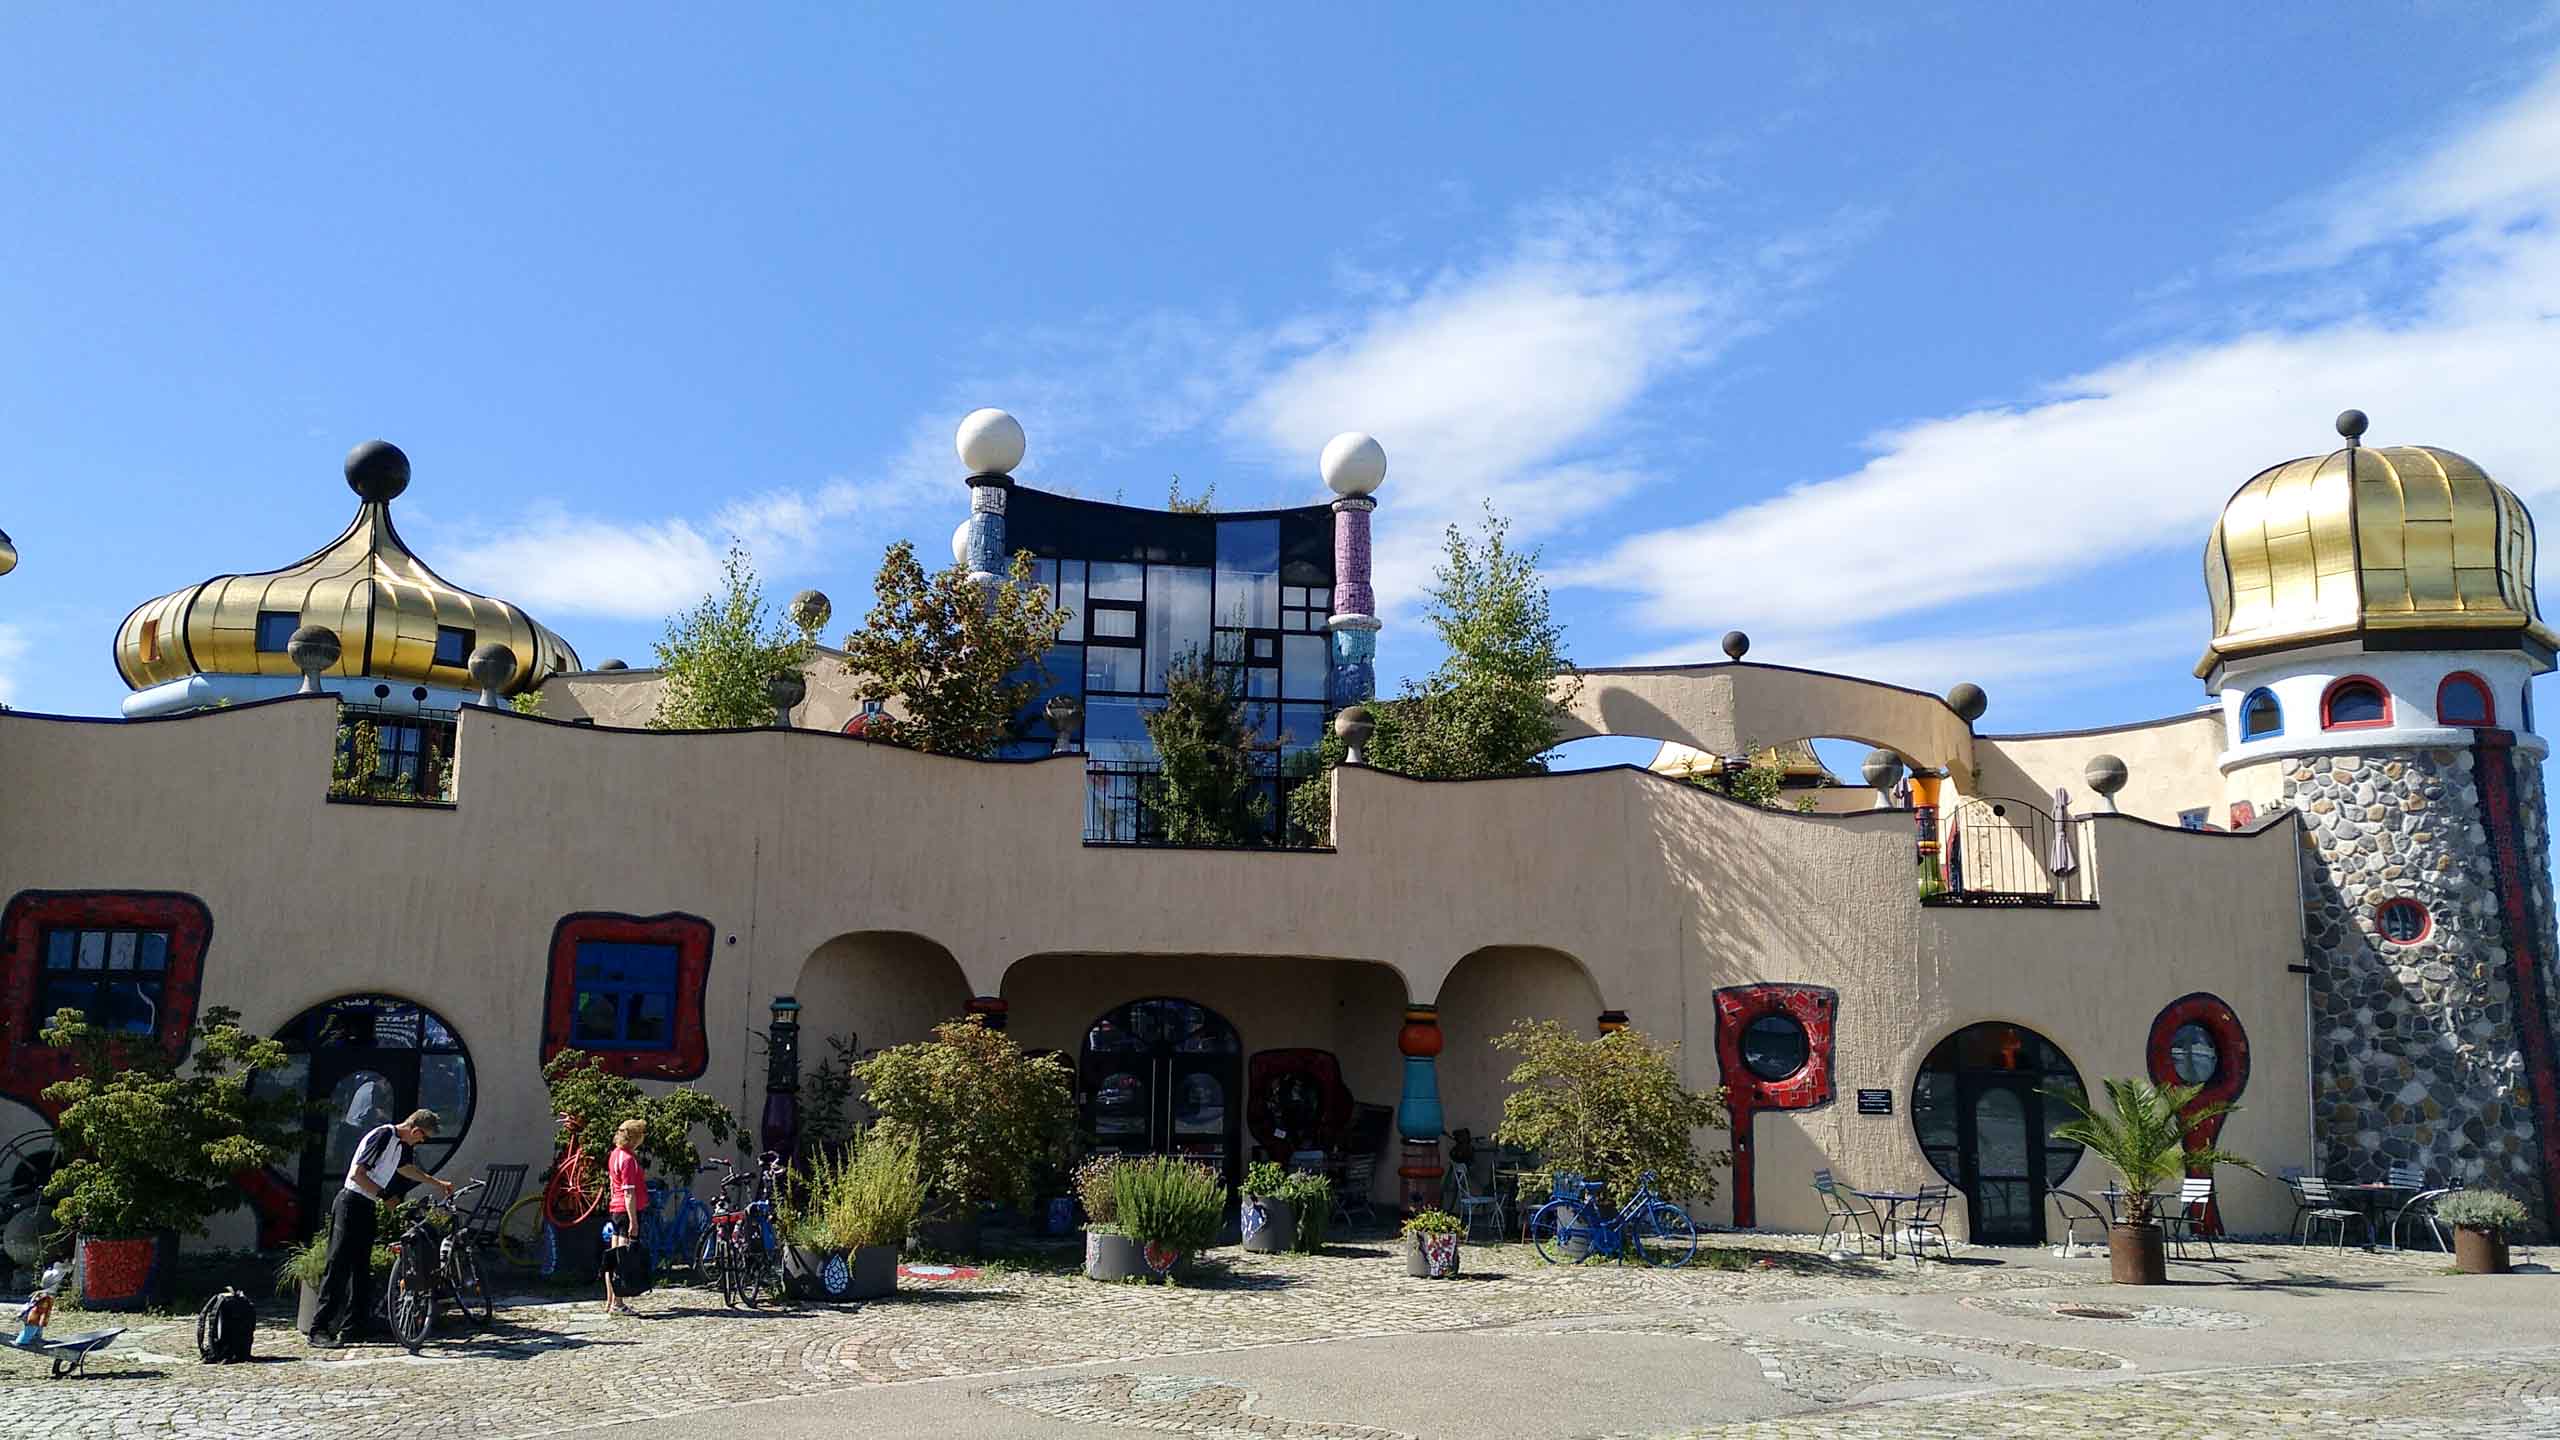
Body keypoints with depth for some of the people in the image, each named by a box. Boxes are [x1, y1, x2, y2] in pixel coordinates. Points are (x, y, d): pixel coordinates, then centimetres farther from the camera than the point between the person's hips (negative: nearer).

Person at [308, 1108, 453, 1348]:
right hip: (351, 1204, -10)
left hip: (366, 1207, 10)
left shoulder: (401, 1144, 11)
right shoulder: (382, 1136, -18)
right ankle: (318, 1330, -8)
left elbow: (405, 1168, 32)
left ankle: (350, 1326, 15)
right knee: (338, 1267, -9)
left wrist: (437, 1183, 37)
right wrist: (384, 1196, -18)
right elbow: (357, 1174, -22)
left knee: (361, 1267, 10)